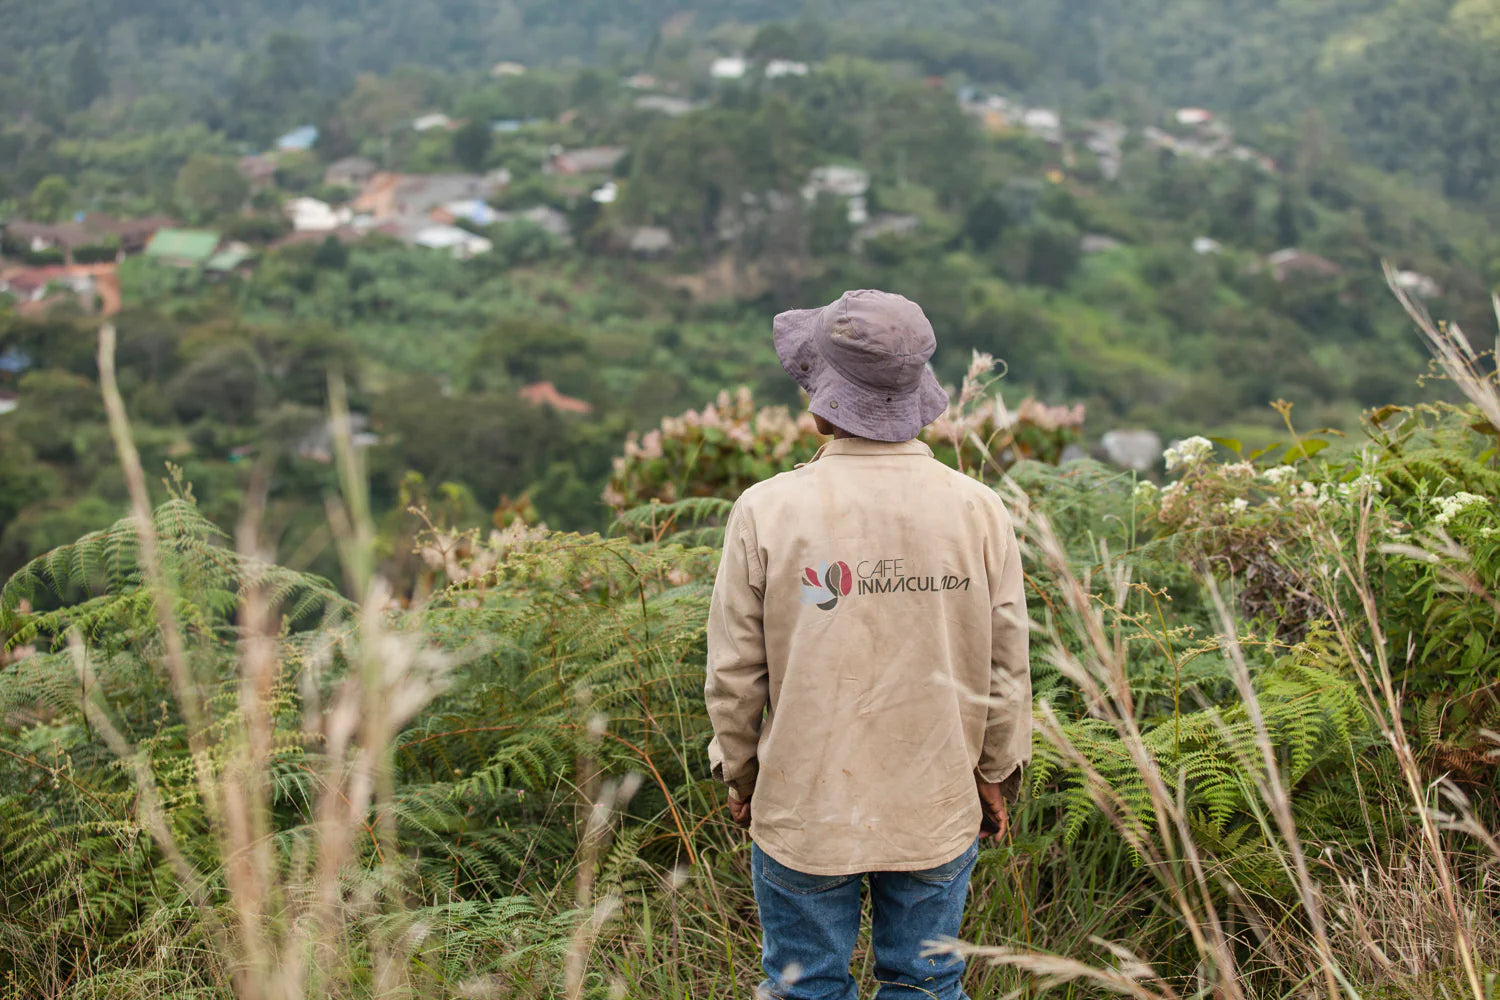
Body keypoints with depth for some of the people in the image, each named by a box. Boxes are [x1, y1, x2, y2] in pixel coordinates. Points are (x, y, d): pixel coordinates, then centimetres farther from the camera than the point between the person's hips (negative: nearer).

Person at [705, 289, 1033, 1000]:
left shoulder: (767, 510, -13)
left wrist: (738, 774, 10)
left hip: (804, 809, -1)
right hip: (938, 810, 2)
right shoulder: (978, 509, -8)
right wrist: (996, 774, 15)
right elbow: (1006, 666, 0)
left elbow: (735, 673, -6)